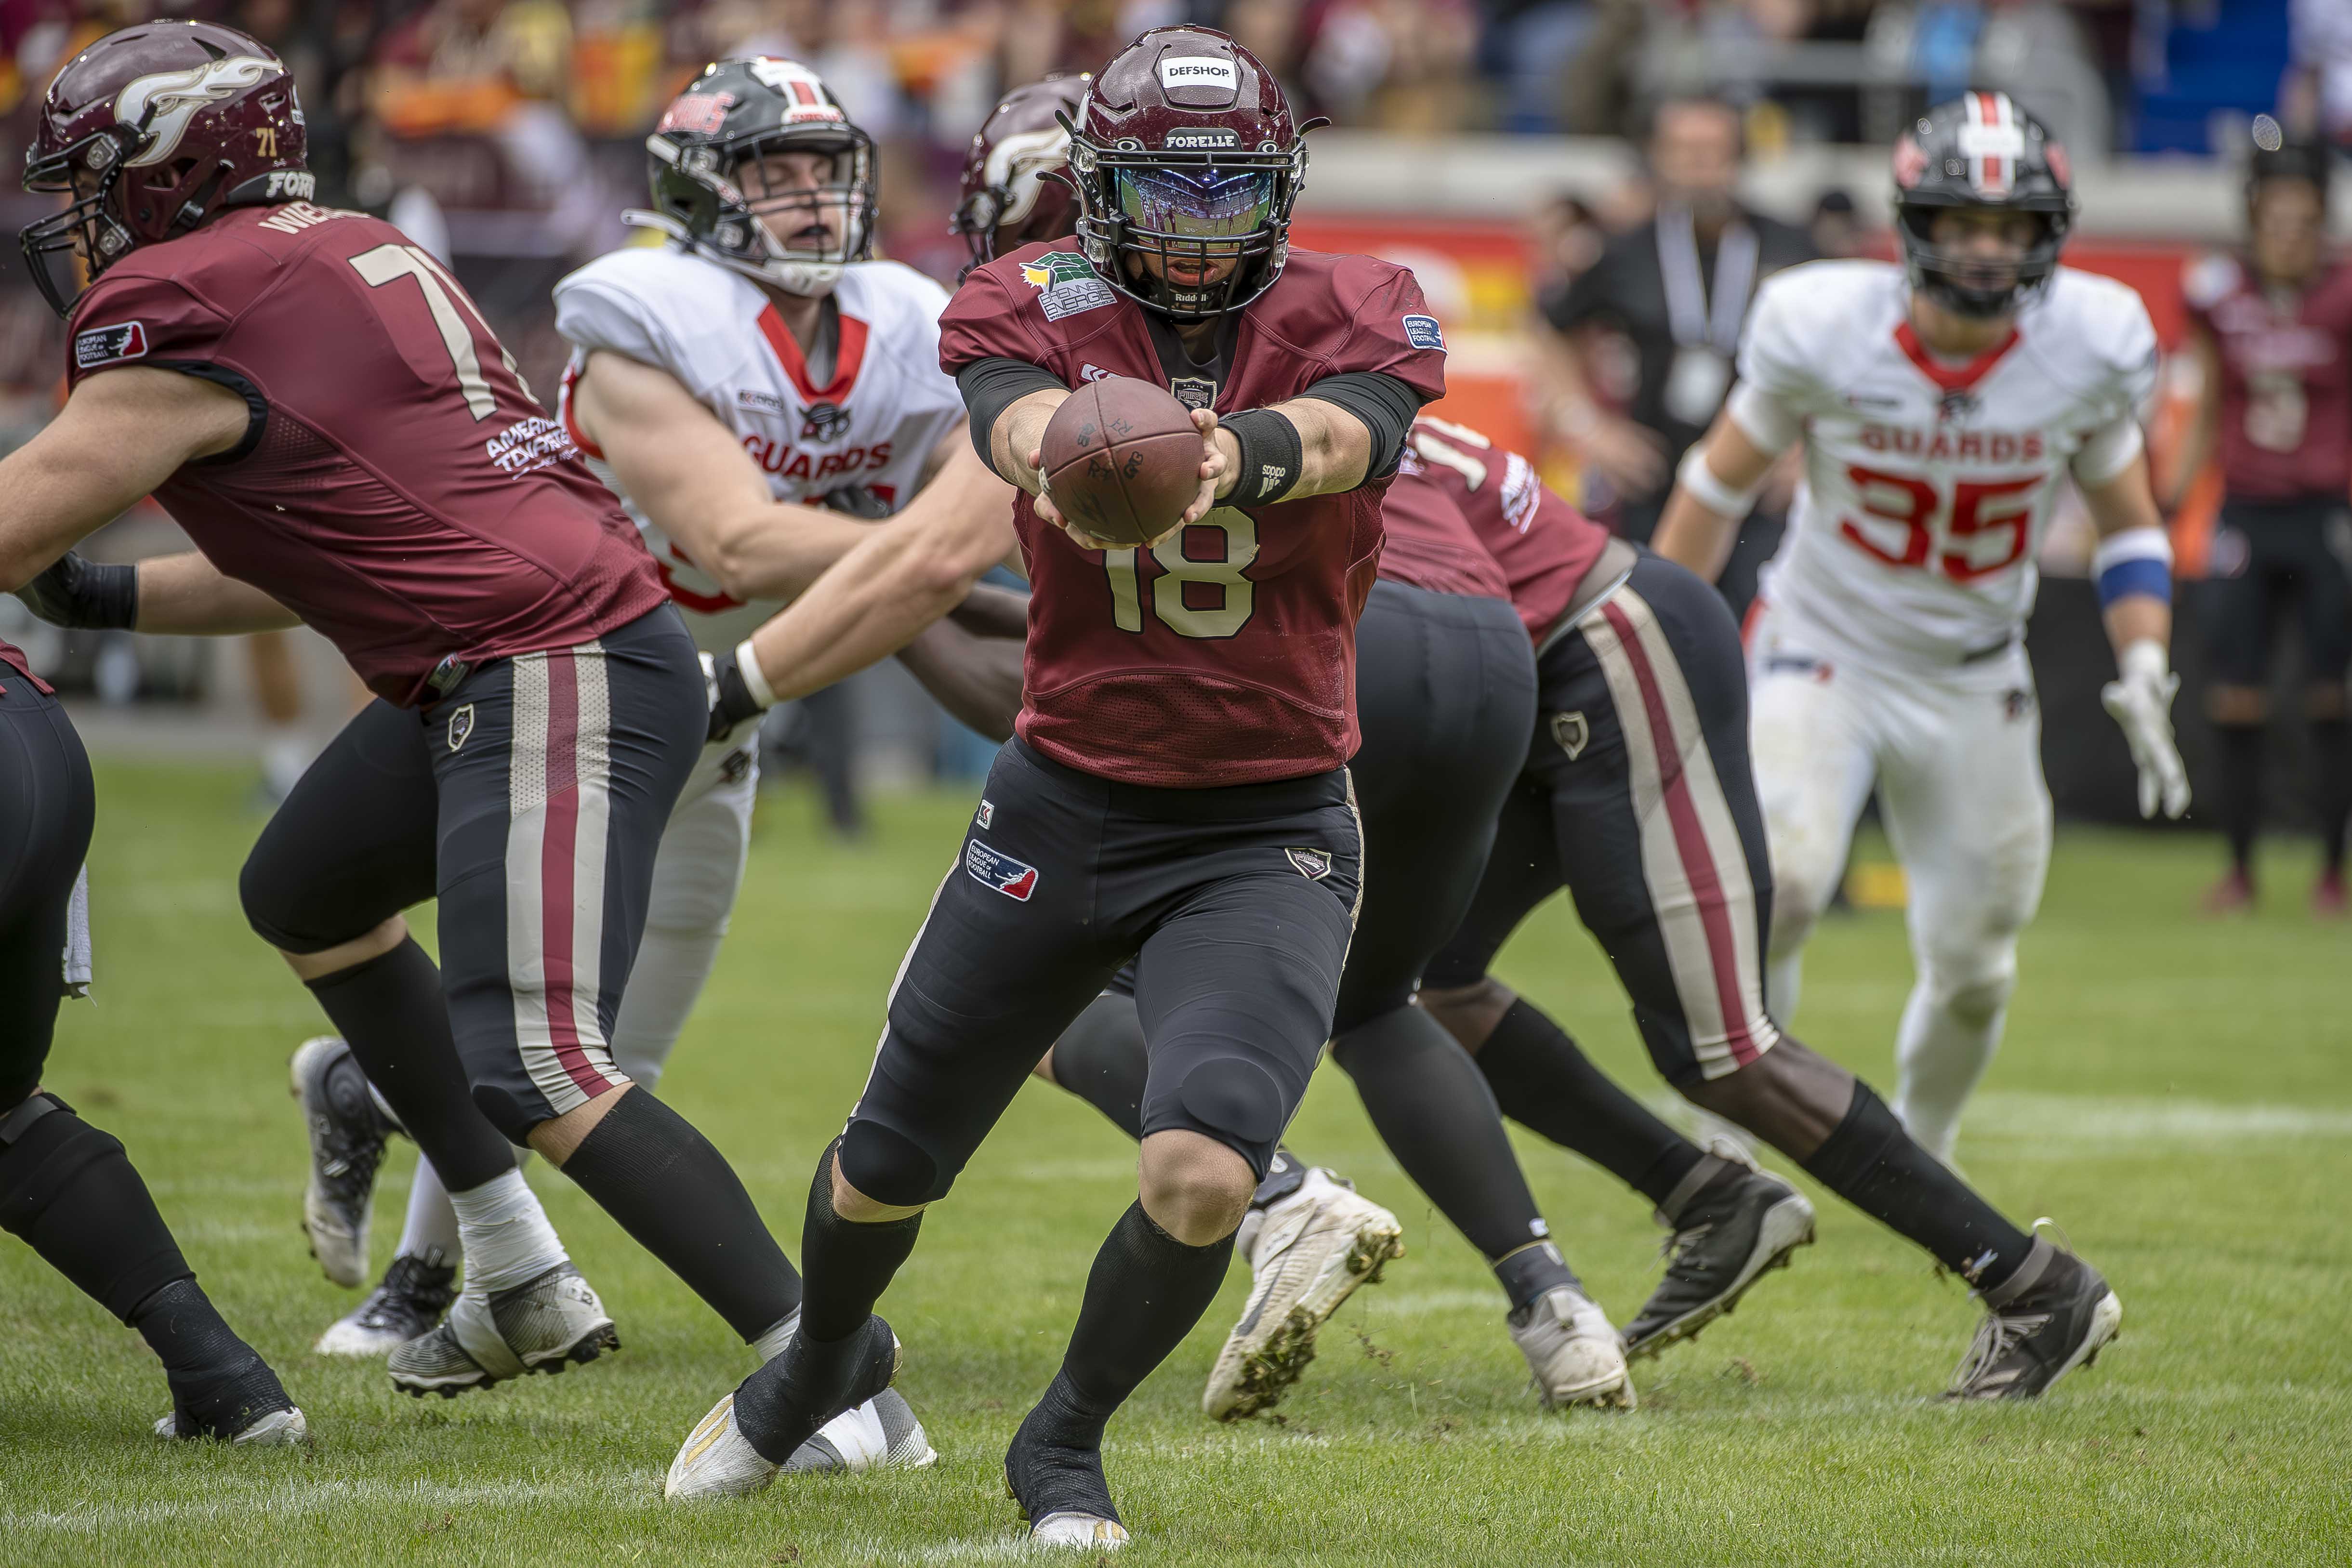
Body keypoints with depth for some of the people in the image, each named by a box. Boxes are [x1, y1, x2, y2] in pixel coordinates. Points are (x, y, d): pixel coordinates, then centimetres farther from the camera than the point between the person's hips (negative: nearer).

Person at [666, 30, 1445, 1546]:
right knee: (888, 1167, 12)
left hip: (1270, 834, -2)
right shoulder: (1034, 310, -3)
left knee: (1204, 1175, -21)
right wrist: (1083, 444, -48)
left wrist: (1242, 449, -54)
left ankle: (1066, 1447, 9)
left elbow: (1342, 435, -32)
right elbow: (1020, 418, -25)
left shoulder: (1351, 319, -8)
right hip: (1064, 807, 2)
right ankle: (822, 1362, 49)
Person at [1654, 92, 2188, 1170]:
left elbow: (2128, 527, 2)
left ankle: (1915, 1163, 35)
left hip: (1974, 685, 3)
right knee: (1774, 891, -26)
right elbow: (1719, 485, -3)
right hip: (1825, 656, -3)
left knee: (1972, 972, 7)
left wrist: (2143, 673, -11)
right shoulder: (1824, 329, -19)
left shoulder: (2089, 349, -13)